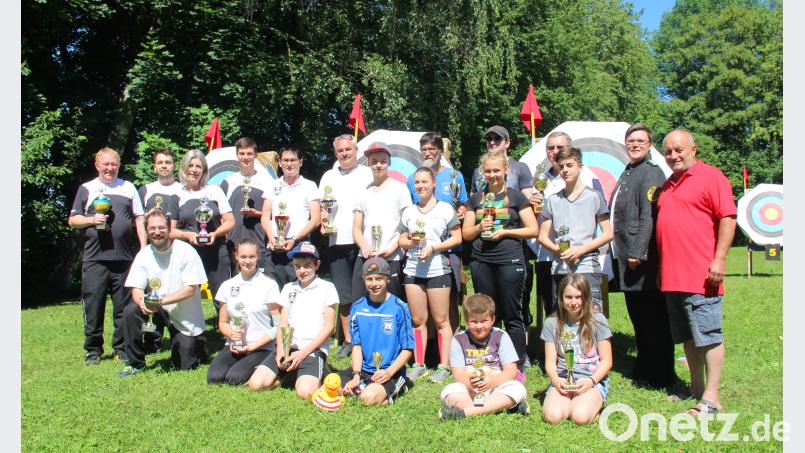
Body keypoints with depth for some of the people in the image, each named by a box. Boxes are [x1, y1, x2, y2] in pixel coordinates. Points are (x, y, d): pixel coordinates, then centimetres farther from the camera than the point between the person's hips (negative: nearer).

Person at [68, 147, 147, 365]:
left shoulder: (128, 187, 14)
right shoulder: (86, 189, 12)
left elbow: (139, 220, 11)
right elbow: (72, 220, 11)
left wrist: (144, 249, 3)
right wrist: (91, 220, -9)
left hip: (124, 257, 1)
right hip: (94, 258, 0)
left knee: (123, 306, 4)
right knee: (93, 305, 2)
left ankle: (121, 348, 15)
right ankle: (93, 350, 14)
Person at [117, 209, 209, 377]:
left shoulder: (186, 252, -15)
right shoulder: (143, 255, -3)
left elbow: (190, 289, -18)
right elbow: (136, 289, -7)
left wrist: (161, 301, -28)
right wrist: (142, 301, -31)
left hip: (186, 319, -3)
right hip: (161, 312, 4)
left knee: (184, 366, -6)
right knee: (130, 311, -25)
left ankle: (198, 345, 30)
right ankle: (136, 364, -7)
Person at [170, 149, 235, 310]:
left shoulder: (215, 191, 10)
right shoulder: (178, 195, 9)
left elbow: (230, 221, 7)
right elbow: (170, 230, 7)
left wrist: (215, 234, -11)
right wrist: (188, 235, -12)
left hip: (216, 252, 0)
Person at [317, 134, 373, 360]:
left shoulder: (368, 174, 3)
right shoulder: (329, 177, 15)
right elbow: (321, 206, 20)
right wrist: (323, 221, -1)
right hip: (336, 242, 3)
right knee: (343, 296, 5)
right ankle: (348, 341, 14)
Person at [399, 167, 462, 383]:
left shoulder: (445, 209, 0)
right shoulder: (409, 211, 12)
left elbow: (457, 238, -2)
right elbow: (401, 240, 16)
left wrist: (433, 248, -13)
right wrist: (411, 241, -6)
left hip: (438, 270, -4)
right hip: (413, 270, 4)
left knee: (441, 320, 1)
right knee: (418, 320, 8)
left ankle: (444, 366, 9)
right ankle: (419, 364, 17)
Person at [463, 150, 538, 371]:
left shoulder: (516, 196, 4)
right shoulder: (476, 198, 13)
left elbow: (533, 229, 0)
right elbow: (466, 233, 15)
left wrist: (505, 231, -10)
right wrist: (480, 227, -5)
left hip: (510, 262, -3)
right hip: (481, 263, 4)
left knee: (512, 316, 1)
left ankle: (518, 365, 10)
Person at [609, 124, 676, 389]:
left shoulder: (651, 173, -10)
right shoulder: (627, 173, 19)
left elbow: (648, 217, -19)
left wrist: (637, 253, -22)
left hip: (643, 260, -9)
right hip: (626, 257, 10)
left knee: (653, 318, -1)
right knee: (637, 317, 17)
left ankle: (660, 376, 9)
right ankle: (643, 369, 29)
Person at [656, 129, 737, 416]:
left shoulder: (711, 177, -4)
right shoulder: (668, 185, 20)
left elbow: (728, 218, -11)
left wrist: (719, 259, -17)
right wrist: (663, 268, 18)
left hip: (701, 276, -8)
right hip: (673, 276, 8)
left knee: (708, 335, -3)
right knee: (688, 337, 14)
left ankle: (711, 398, 2)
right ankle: (696, 389, 24)